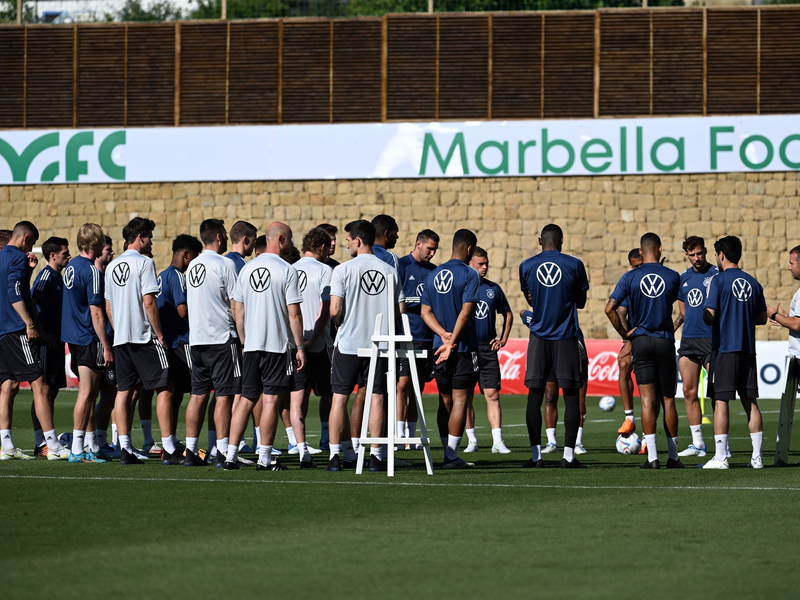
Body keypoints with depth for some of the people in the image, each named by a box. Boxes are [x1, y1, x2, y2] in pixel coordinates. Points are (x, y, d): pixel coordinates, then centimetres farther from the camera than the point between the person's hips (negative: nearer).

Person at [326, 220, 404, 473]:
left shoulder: (343, 270, -8)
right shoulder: (390, 271, 3)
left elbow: (335, 311, -12)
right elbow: (400, 312, 5)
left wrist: (342, 324, 9)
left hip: (348, 343, -3)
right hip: (379, 344, 3)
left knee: (340, 397, 5)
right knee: (375, 397, 6)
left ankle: (336, 454, 3)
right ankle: (375, 455, 3)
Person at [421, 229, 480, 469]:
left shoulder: (433, 275, 11)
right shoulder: (469, 275, -9)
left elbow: (425, 311, 7)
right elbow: (466, 312, -16)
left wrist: (444, 335, -4)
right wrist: (452, 342, -16)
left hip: (440, 348, 6)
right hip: (464, 348, -6)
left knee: (445, 401, 11)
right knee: (460, 400, -4)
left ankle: (448, 452, 13)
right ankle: (452, 455, -8)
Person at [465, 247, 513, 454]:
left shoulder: (493, 289, 10)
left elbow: (507, 313, 22)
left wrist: (503, 338, 13)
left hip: (488, 349, 2)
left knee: (492, 394, -5)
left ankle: (498, 441, -8)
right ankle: (472, 440, 11)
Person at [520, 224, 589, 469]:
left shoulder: (526, 266, 3)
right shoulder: (574, 265, -2)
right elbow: (581, 301, 8)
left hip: (539, 338, 2)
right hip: (566, 338, -1)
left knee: (535, 395, 4)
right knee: (571, 396, 3)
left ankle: (536, 455, -1)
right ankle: (568, 455, -2)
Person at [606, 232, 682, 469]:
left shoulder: (631, 277, -3)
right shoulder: (672, 277, -2)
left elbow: (610, 308, -9)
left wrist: (624, 333, 0)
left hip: (640, 341, 0)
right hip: (665, 341, 0)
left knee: (648, 399, -2)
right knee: (668, 400, 8)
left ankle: (652, 456, -10)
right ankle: (673, 456, 13)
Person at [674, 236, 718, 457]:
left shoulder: (717, 275, -3)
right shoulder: (683, 278, 13)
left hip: (712, 339, -6)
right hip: (688, 340, 6)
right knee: (689, 392, 4)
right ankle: (697, 444, 10)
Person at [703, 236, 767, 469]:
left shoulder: (718, 280, -8)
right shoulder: (753, 283, 10)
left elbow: (709, 316, -13)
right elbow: (762, 318, 14)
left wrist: (706, 316, 9)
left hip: (724, 348, -5)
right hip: (747, 349, 5)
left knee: (721, 400, -4)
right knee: (750, 400, 9)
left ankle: (720, 456, -8)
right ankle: (757, 456, 8)